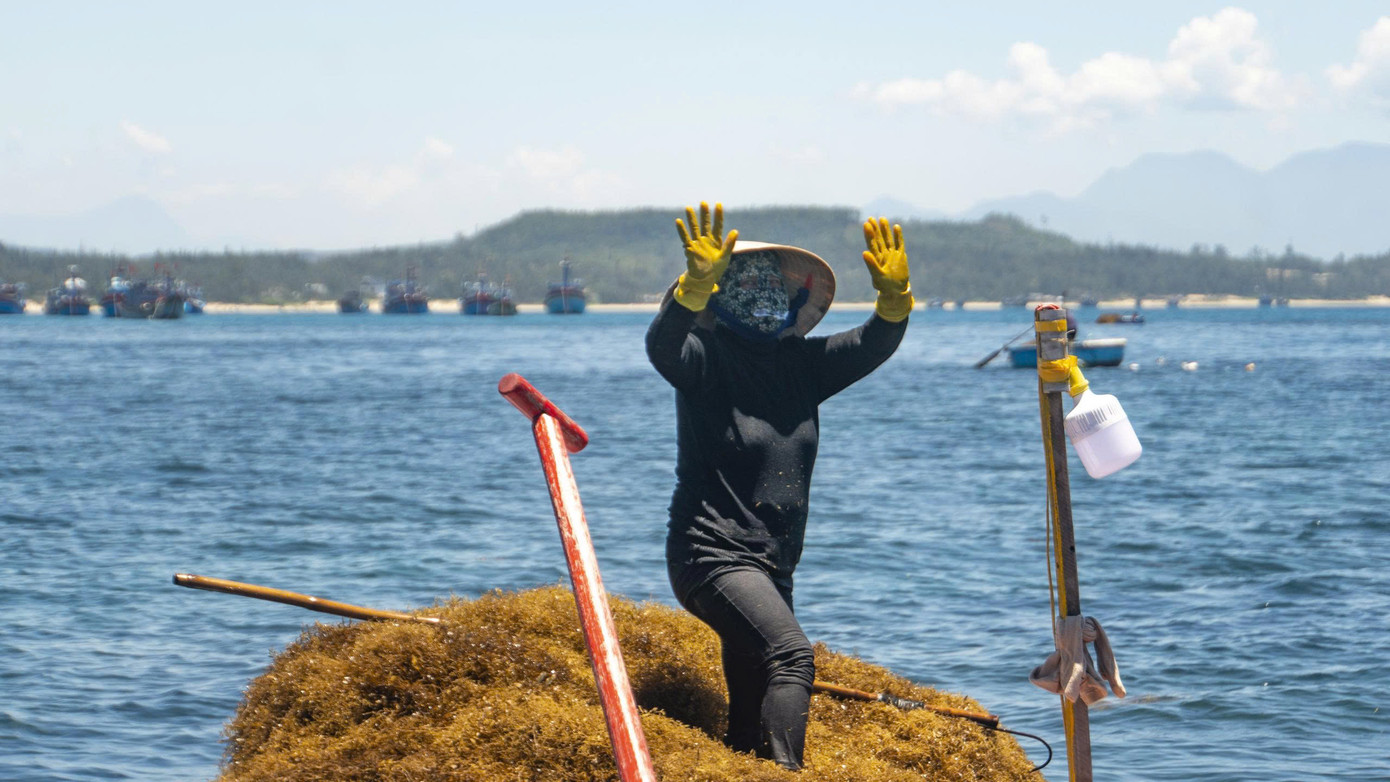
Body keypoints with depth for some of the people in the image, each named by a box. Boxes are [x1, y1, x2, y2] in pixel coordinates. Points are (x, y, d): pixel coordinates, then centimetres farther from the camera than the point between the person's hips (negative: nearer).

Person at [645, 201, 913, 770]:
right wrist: (696, 284, -47)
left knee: (751, 718, 11)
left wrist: (894, 298, -19)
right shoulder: (707, 357, -8)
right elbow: (663, 347, -29)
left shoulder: (800, 362, 10)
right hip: (712, 554, -8)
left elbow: (870, 347, 3)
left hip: (771, 567, 8)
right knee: (790, 654, -28)